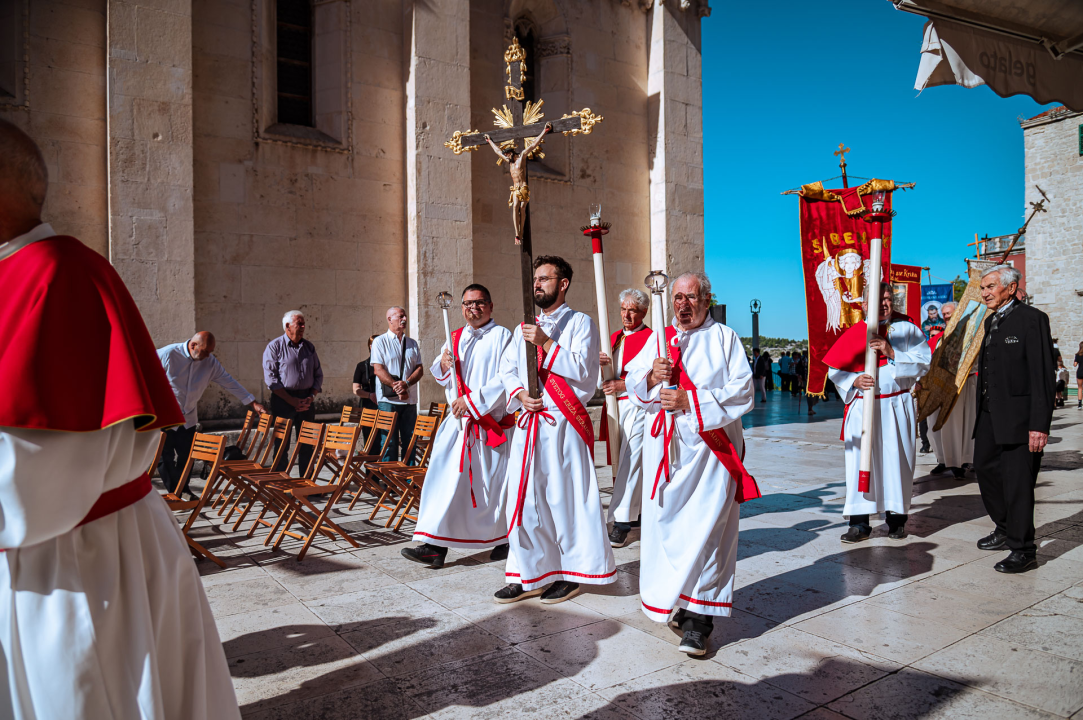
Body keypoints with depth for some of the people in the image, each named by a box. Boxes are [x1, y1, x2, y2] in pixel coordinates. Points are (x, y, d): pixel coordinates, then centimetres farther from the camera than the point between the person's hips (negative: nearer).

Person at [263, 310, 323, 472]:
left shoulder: (309, 347, 11)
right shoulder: (274, 346, -3)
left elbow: (318, 374, 13)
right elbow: (270, 377, -9)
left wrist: (311, 397, -3)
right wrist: (292, 400, -14)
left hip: (306, 400, 4)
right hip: (283, 399, -4)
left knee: (306, 444, 6)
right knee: (281, 444, 1)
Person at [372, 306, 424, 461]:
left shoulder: (412, 343, 16)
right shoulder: (380, 342, 3)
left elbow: (420, 369, 8)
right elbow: (378, 370, -7)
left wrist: (406, 383, -12)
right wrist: (397, 388, -17)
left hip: (410, 401, 4)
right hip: (388, 400, -4)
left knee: (410, 441, 4)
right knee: (389, 442, -4)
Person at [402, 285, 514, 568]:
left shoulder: (502, 336, -4)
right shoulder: (455, 339, 15)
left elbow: (505, 378, -14)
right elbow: (442, 378, 22)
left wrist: (472, 400, -18)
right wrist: (443, 366, -1)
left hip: (492, 423, -5)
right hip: (459, 421, 5)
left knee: (494, 483, 3)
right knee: (445, 478, -3)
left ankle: (506, 541, 23)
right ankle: (435, 546, -1)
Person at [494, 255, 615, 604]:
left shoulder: (581, 323, 1)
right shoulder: (525, 327, 18)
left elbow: (583, 370, -11)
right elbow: (507, 368, 16)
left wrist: (546, 343, -16)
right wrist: (519, 394, -3)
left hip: (564, 422, -5)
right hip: (528, 422, 6)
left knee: (564, 497, -1)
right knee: (524, 498, 6)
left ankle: (571, 574, 14)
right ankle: (529, 575, 17)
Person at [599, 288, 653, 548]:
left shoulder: (651, 338, -4)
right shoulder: (614, 338, 18)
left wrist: (622, 385, -19)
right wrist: (600, 362, -6)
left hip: (637, 406, -7)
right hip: (615, 406, 7)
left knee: (630, 461, -11)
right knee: (619, 462, 10)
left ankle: (621, 523, -12)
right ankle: (634, 513, 22)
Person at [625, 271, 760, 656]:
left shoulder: (724, 338, 5)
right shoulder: (658, 338, 15)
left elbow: (742, 391, -3)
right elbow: (633, 384, 12)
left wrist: (691, 401, -13)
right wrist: (652, 376, -10)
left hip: (711, 446, -3)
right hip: (666, 446, 4)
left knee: (705, 528, -9)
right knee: (664, 523, 3)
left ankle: (698, 618, -4)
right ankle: (675, 602, 19)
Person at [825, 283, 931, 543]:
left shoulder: (906, 329, 6)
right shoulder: (853, 334, 6)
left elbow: (923, 362, -2)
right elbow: (835, 370, 6)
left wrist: (892, 353, -13)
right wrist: (854, 380, -12)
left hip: (897, 406, 0)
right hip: (862, 407, 0)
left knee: (896, 461, 4)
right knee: (860, 462, -2)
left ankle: (896, 519, 18)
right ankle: (859, 523, 4)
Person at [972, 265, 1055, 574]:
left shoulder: (1032, 319, -10)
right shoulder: (991, 321, 15)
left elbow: (1043, 375, -16)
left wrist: (1040, 424, -20)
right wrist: (982, 408, 14)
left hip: (1017, 415, -9)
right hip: (990, 413, 9)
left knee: (1017, 481, -4)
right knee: (986, 468, 17)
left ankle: (1023, 550, 9)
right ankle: (1005, 529, 36)